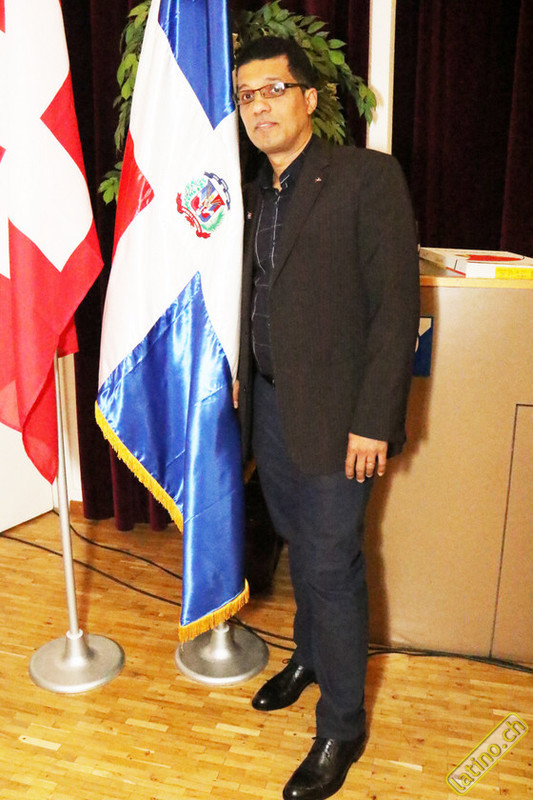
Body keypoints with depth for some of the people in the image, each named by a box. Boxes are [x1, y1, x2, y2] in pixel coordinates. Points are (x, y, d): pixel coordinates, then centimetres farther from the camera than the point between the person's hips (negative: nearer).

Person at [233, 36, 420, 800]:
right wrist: (243, 378, 9)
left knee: (331, 565, 1)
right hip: (268, 404, 7)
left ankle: (342, 725, 22)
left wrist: (373, 420, -18)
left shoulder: (368, 175, -9)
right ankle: (310, 656, 44)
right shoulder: (255, 194, 13)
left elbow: (396, 305, -14)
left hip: (335, 413, -6)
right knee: (301, 547, 20)